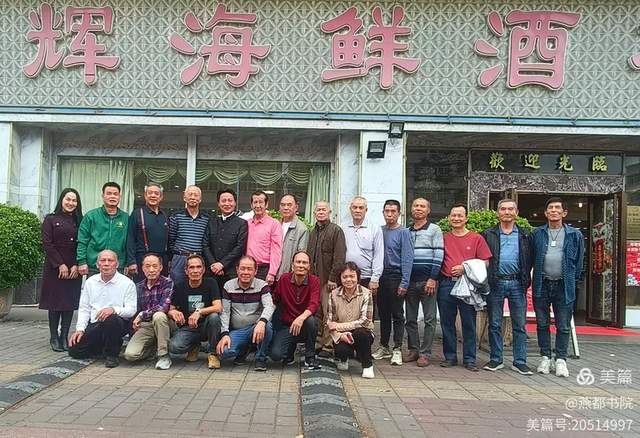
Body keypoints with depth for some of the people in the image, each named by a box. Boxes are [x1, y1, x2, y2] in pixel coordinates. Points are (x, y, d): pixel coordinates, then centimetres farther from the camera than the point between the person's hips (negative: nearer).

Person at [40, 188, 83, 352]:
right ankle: (54, 338, 8)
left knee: (70, 302, 1)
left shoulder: (79, 221, 10)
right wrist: (60, 264, -11)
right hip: (54, 267, -2)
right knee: (55, 302, 0)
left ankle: (64, 337, 8)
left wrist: (76, 266, -7)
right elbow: (47, 244, -5)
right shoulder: (51, 219, 3)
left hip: (73, 269, 3)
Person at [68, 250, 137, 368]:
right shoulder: (90, 282, 13)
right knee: (74, 350, -11)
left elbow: (131, 309, -11)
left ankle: (111, 355, -14)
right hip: (94, 325, 5)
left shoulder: (127, 283, -3)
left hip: (119, 323, -5)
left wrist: (113, 309, -28)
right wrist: (80, 329, 2)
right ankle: (104, 347, 18)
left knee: (111, 319, -38)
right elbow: (84, 308, 14)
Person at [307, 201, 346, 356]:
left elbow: (339, 257, -12)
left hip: (327, 279, -6)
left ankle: (328, 346, 2)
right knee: (316, 313, 9)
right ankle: (317, 343, 18)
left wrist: (333, 278, -17)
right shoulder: (313, 232, 19)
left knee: (328, 315, -5)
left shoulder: (336, 230, -4)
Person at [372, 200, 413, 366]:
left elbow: (407, 259, -10)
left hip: (395, 277, -5)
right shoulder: (380, 231, 11)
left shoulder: (403, 232, -4)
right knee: (383, 314, 12)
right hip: (381, 277, 5)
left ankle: (397, 349, 6)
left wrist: (404, 283, -16)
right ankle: (384, 347, 22)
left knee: (397, 315, 0)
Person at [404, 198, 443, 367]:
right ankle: (413, 350, 19)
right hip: (410, 281, 5)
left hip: (428, 281, -5)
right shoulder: (406, 232, 14)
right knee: (410, 319, 9)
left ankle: (425, 353, 6)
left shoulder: (434, 230, 0)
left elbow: (439, 256, -7)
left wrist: (433, 279, -14)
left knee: (429, 319, 0)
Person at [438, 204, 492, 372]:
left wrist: (465, 267, -10)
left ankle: (469, 359, 12)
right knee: (447, 323, 7)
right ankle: (450, 357, 18)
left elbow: (485, 262, 1)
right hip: (446, 284, 2)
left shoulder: (476, 238, 5)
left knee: (469, 323, 2)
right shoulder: (444, 238, 11)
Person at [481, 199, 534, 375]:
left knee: (520, 325, 3)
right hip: (495, 283, 0)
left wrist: (526, 281, -3)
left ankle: (520, 362, 11)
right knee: (494, 324, 6)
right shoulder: (488, 235, 8)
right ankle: (496, 359, 16)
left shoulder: (525, 236, 10)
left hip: (517, 283, 1)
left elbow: (529, 260, 7)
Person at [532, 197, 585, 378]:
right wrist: (529, 280, 1)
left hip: (564, 286, -1)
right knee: (542, 324, 8)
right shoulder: (537, 233, 7)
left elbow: (579, 261, 7)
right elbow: (530, 259, 8)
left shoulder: (575, 235, 4)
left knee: (563, 326, 4)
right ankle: (545, 358, 20)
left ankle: (561, 360, 14)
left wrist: (574, 281, 3)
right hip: (542, 285, 1)